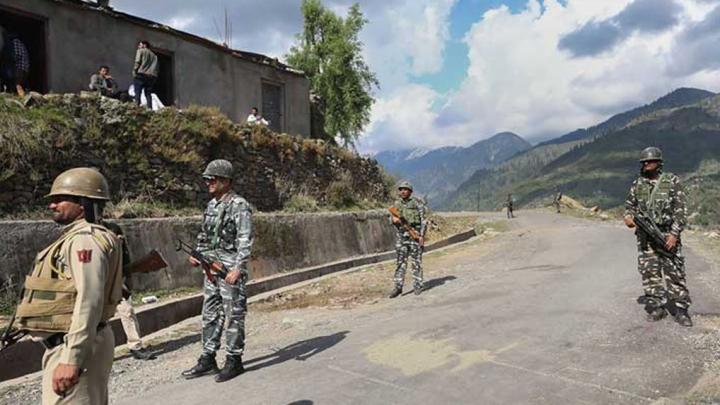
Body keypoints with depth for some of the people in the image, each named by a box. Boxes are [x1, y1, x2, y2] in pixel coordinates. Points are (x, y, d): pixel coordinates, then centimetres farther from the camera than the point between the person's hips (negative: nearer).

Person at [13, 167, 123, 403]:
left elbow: (88, 302, -25)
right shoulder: (76, 237, 16)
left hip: (75, 347, -10)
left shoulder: (85, 239, -17)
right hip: (69, 344, 10)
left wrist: (71, 359, -26)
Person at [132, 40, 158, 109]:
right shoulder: (154, 55, 24)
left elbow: (137, 62, -6)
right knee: (148, 94, 5)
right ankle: (150, 108, -6)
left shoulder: (140, 51, 8)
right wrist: (154, 73, 14)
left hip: (140, 75, -5)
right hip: (151, 76, 5)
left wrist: (134, 71, -3)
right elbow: (157, 68, 15)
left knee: (137, 93, -7)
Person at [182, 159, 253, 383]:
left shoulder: (239, 206, -12)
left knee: (233, 315, 1)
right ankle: (207, 359, 23)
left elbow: (245, 241, -18)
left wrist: (238, 269, -23)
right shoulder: (211, 205, 13)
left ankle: (234, 361, 13)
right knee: (210, 314, 13)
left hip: (230, 269, -8)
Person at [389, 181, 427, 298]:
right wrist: (393, 219, -11)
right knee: (401, 261, 2)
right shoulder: (396, 204, 10)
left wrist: (422, 235, -11)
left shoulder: (417, 203, -1)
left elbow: (423, 220, -4)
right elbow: (392, 217, 14)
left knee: (416, 261, 1)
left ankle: (417, 286, 9)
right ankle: (398, 287, 3)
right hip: (401, 235, 3)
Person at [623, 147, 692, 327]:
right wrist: (628, 216, -7)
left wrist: (674, 234, -12)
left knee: (674, 272, -2)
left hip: (668, 235, -3)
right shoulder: (637, 185, 9)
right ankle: (656, 307, 14)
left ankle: (680, 309, 7)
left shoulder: (672, 181, 0)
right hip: (645, 236, 3)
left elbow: (681, 210, -4)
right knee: (649, 272, 4)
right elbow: (630, 205, 17)